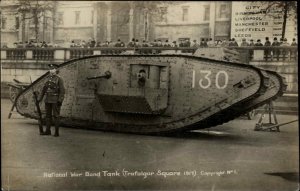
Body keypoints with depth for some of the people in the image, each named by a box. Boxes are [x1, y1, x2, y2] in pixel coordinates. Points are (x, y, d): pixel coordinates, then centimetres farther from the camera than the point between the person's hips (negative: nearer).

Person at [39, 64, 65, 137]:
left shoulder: (59, 79, -10)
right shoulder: (48, 78, 10)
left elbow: (62, 90, -14)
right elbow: (44, 88, 15)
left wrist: (60, 100, -22)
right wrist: (40, 98, 11)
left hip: (56, 100, -6)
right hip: (48, 99, 6)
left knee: (56, 116, -5)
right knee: (48, 115, 7)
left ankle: (56, 132, 2)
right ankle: (48, 131, 14)